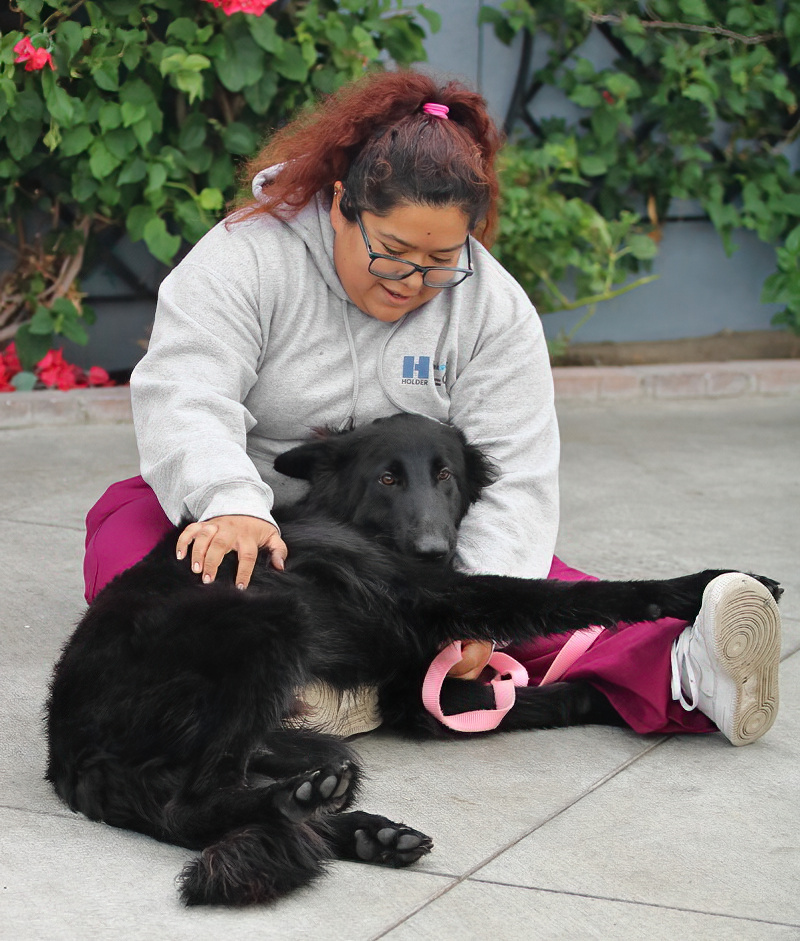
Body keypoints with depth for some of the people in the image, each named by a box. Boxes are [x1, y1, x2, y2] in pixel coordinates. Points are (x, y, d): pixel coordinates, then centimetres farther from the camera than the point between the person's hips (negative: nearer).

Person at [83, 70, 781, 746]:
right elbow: (184, 398, -27)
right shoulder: (246, 257, -16)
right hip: (247, 515, -1)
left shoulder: (494, 306, -8)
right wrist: (231, 504, -49)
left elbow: (513, 473, -15)